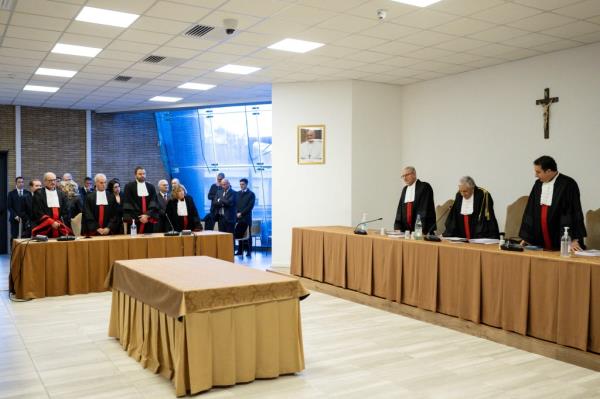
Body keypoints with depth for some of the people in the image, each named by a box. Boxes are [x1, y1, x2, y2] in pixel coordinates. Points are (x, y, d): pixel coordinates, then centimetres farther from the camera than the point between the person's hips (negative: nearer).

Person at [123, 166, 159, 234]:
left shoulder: (151, 187, 13)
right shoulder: (129, 186, 4)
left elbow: (154, 203, 4)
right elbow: (128, 204, -2)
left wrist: (147, 215, -12)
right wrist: (138, 217, -10)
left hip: (148, 219, 3)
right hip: (134, 220, -3)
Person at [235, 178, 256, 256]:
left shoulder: (251, 194, 1)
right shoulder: (237, 193, 15)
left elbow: (250, 206, -7)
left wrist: (241, 213, -11)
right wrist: (237, 213, -3)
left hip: (246, 217, -4)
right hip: (238, 217, 4)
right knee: (238, 234, 2)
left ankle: (249, 251, 2)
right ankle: (240, 250, 7)